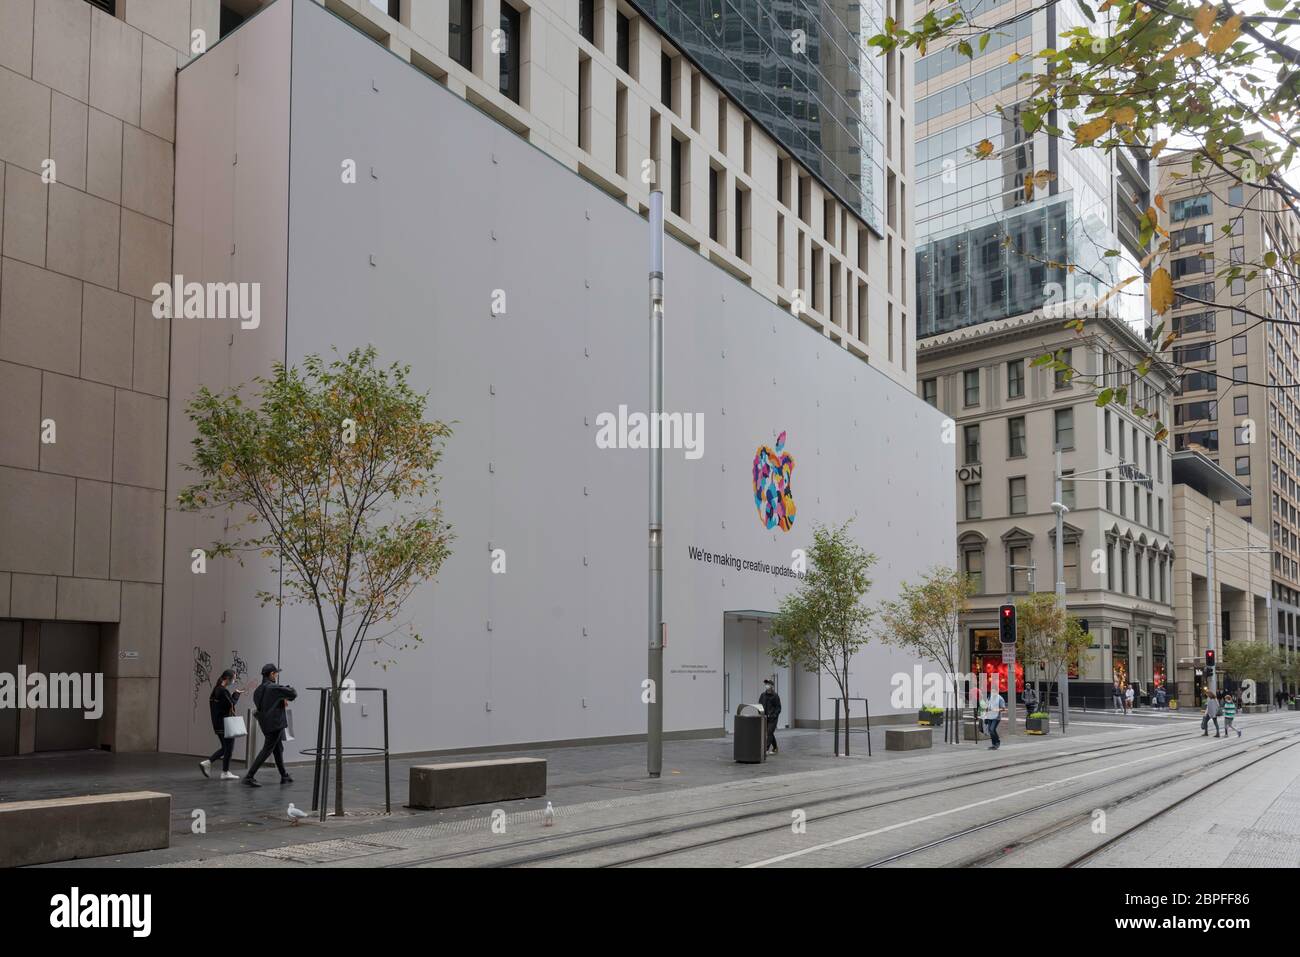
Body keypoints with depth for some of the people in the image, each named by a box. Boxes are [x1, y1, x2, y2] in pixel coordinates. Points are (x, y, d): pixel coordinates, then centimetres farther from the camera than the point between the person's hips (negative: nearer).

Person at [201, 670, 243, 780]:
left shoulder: (216, 689, 12)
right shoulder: (224, 691, -18)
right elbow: (232, 703, -18)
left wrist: (235, 694, 7)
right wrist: (236, 694, -1)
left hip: (218, 724, 9)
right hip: (226, 723, -9)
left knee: (225, 747, 17)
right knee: (229, 748, 2)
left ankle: (207, 763, 8)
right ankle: (225, 772, 7)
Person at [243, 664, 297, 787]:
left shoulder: (258, 690, 10)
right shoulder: (274, 688, -16)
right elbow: (293, 694, -14)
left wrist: (282, 700, 16)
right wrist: (288, 688, 9)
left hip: (265, 724, 9)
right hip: (275, 723, -9)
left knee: (278, 749, 18)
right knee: (267, 750, -7)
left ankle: (284, 776, 26)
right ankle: (249, 776, -10)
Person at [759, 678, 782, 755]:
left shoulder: (775, 696, -5)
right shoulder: (762, 695, 8)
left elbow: (778, 708, -5)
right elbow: (759, 705, 14)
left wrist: (774, 715, -17)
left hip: (772, 718, -5)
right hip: (764, 717, 5)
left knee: (769, 733, -12)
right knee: (770, 734, 13)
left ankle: (766, 749, -16)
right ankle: (775, 748, 28)